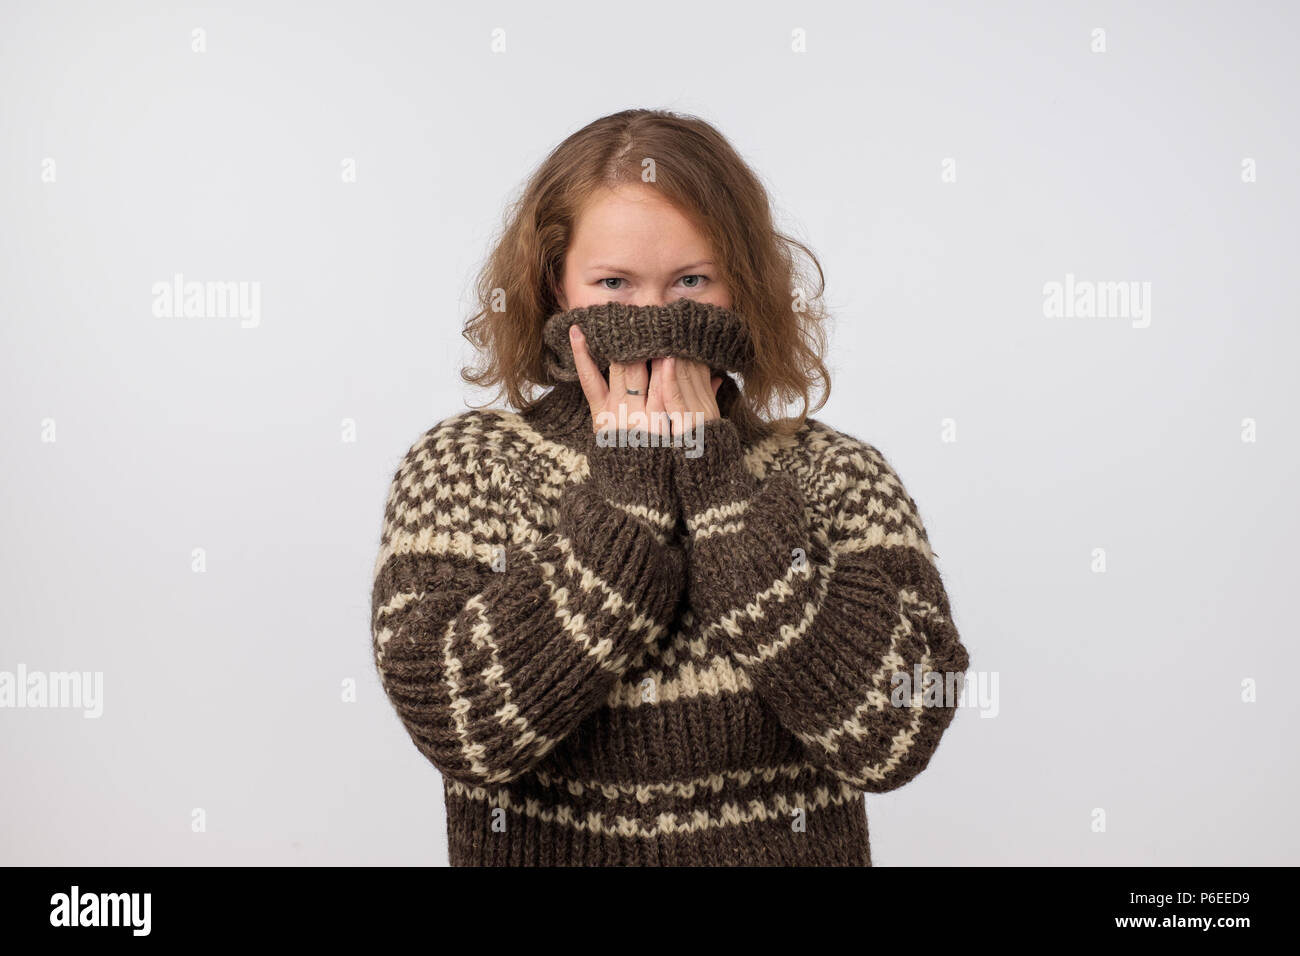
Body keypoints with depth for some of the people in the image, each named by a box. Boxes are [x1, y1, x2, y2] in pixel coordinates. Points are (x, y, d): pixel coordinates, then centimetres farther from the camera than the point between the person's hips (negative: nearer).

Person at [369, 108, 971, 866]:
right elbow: (459, 722, -13)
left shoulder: (837, 478, 0)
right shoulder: (463, 467, -1)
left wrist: (715, 487, -14)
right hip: (542, 848, 0)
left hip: (792, 848, 1)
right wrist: (625, 490, -13)